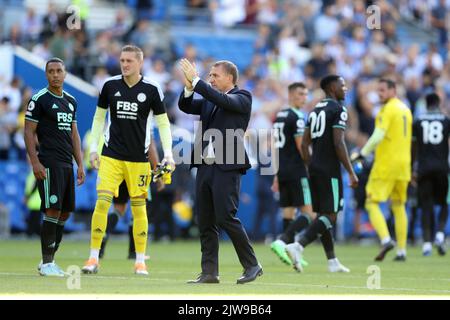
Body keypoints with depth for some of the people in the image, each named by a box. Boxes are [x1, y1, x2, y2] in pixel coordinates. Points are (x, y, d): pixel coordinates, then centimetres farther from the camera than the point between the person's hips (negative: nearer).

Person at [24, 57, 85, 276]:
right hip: (49, 164, -8)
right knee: (53, 210, -13)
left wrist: (80, 164, 16)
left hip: (67, 164, 8)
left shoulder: (70, 101, 16)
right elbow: (29, 132, -7)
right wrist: (35, 162, -16)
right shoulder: (40, 99, -5)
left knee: (65, 213, 7)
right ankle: (47, 263, -9)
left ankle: (49, 260, 16)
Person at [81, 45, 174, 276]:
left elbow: (163, 122, 4)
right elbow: (99, 116, 14)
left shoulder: (151, 89, -2)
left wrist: (168, 154, -4)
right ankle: (93, 258, -5)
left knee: (139, 207, 4)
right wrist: (93, 148, 8)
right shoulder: (110, 85, 3)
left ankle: (140, 261, 14)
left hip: (139, 158, -1)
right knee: (102, 202, -11)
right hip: (111, 155, 1)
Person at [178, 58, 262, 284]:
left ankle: (252, 265, 1)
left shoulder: (242, 97, -1)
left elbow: (223, 101, -19)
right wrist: (189, 87, -9)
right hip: (205, 167, 7)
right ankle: (209, 272, 9)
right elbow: (185, 106, 10)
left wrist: (196, 81, -18)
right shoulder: (209, 99, 18)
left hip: (226, 168, -7)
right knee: (205, 223, 6)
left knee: (226, 218, -11)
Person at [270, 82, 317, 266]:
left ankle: (289, 252, 9)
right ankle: (282, 242, -21)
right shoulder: (296, 117, -11)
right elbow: (301, 146, -14)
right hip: (297, 171, -9)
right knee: (309, 214, -8)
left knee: (289, 212, 11)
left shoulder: (279, 116, 16)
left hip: (282, 171, 9)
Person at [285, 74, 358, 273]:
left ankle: (332, 262, 14)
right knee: (330, 215, -8)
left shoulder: (315, 111, 16)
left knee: (323, 214, 11)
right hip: (329, 170, -8)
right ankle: (298, 246, -25)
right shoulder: (338, 110, -9)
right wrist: (351, 172, -14)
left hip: (314, 168, 8)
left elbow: (304, 143, 15)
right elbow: (338, 143, -17)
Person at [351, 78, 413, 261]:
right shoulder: (406, 109, 16)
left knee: (372, 203, -5)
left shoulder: (388, 110, -10)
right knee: (398, 206, 12)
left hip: (386, 164, -8)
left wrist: (362, 154, -14)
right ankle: (402, 251, 9)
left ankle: (386, 239, -24)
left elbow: (378, 136, -20)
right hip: (403, 163, 8)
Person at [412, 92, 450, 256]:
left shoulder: (418, 122, 5)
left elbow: (413, 147, 9)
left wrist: (413, 169, 18)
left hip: (424, 167, 1)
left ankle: (427, 244, -3)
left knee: (426, 206, 3)